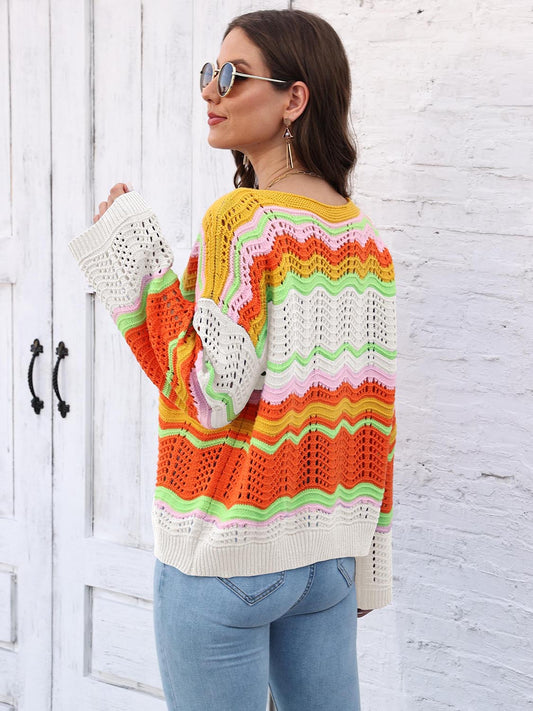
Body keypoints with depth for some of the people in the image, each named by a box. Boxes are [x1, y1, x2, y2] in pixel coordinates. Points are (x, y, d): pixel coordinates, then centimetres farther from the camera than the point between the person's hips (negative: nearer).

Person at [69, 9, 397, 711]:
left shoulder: (241, 219, -15)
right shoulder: (364, 235, 6)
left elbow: (210, 394, -19)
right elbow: (373, 408, 9)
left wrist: (135, 256, -13)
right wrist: (365, 559, 16)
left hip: (228, 556, -7)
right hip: (328, 548, 7)